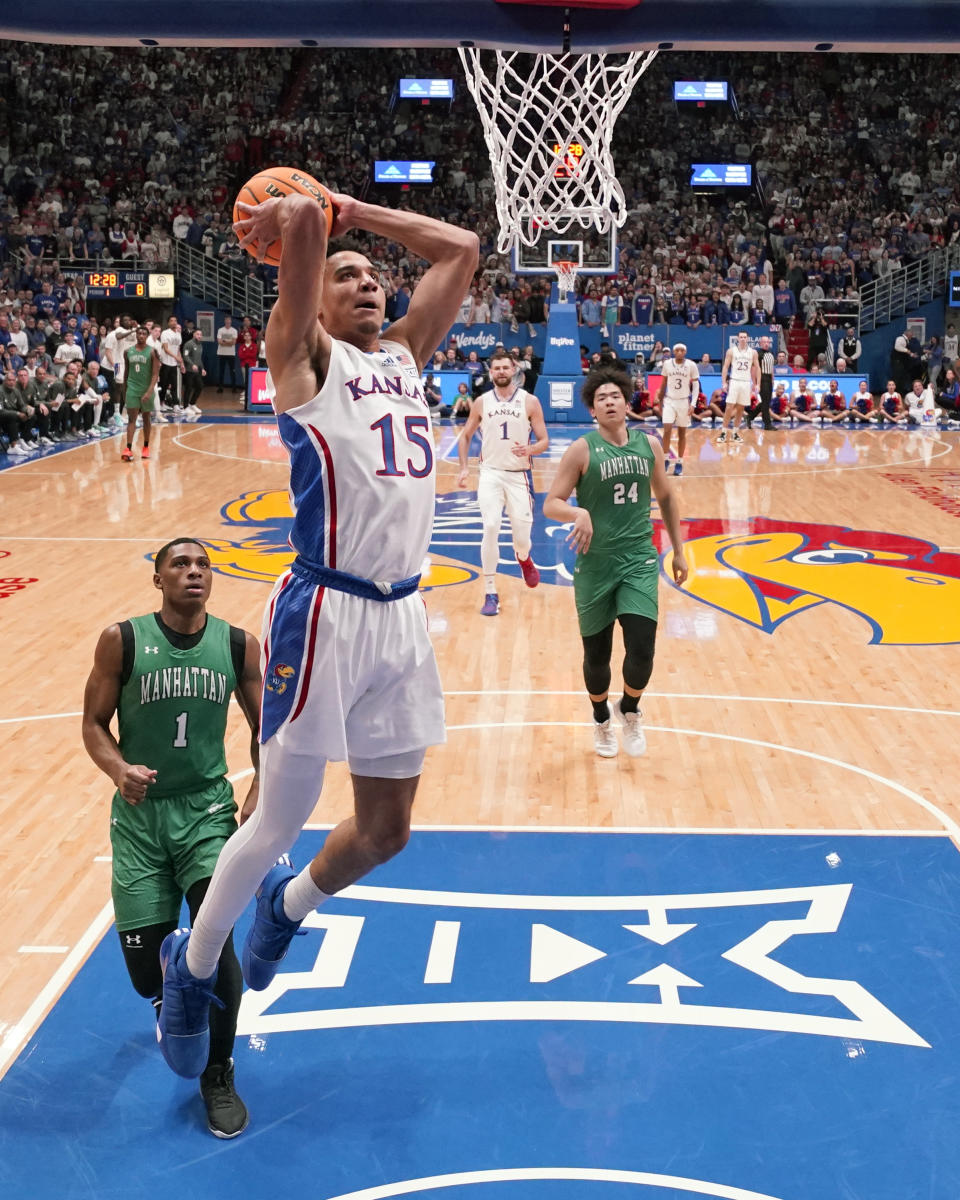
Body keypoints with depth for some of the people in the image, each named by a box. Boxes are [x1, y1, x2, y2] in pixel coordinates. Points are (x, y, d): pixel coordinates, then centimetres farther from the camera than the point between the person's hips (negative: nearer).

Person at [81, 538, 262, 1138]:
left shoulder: (239, 645, -2)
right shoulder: (122, 640, -6)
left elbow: (264, 727, 8)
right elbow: (94, 723, -1)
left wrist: (260, 791, -6)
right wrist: (119, 769, -21)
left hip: (208, 808, 0)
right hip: (140, 814, 0)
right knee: (146, 965, 0)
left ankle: (219, 1076, 6)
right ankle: (170, 996, 42)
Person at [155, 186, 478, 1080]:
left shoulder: (404, 354, 17)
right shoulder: (305, 358, -2)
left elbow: (463, 249, 19)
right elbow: (300, 221, -16)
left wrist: (348, 208, 18)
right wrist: (282, 220, 6)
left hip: (402, 614, 7)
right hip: (326, 611, -7)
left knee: (386, 829, 15)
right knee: (283, 817, 4)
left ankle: (287, 906, 44)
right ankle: (192, 965, 29)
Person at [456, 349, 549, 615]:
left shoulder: (530, 401, -3)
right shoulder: (481, 402, 2)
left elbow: (544, 441, -3)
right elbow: (465, 436, 13)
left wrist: (529, 450, -25)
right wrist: (463, 468, 0)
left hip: (519, 475, 0)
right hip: (490, 473, 0)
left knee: (522, 534, 3)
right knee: (491, 528, -15)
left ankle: (523, 558, 43)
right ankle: (490, 593, -6)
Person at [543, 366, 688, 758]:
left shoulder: (649, 444, 3)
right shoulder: (582, 450, -8)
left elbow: (666, 497, 16)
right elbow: (550, 505, -11)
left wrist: (678, 551, 17)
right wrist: (578, 513, -32)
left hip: (639, 559, 2)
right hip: (595, 563, -2)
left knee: (641, 649, -11)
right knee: (597, 654, 9)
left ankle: (630, 711, 20)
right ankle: (601, 721, 37)